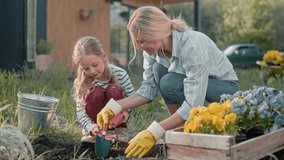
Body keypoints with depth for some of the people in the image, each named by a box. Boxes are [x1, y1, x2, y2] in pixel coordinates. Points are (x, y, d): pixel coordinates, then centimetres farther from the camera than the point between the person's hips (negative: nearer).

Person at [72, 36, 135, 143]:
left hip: (116, 121, 1)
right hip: (95, 122, 0)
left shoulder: (119, 74, -17)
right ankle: (94, 133, -14)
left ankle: (119, 130, -12)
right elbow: (80, 112, -21)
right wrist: (91, 127, -39)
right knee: (96, 93, -29)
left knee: (114, 91, -27)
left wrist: (123, 112, -34)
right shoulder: (81, 82, -18)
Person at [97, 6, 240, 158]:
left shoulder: (193, 46, -34)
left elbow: (193, 105, -36)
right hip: (193, 90, 7)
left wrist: (153, 133, -40)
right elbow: (148, 89, -6)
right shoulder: (155, 48, -13)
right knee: (159, 69, -17)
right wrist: (113, 107, -19)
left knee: (170, 84, -29)